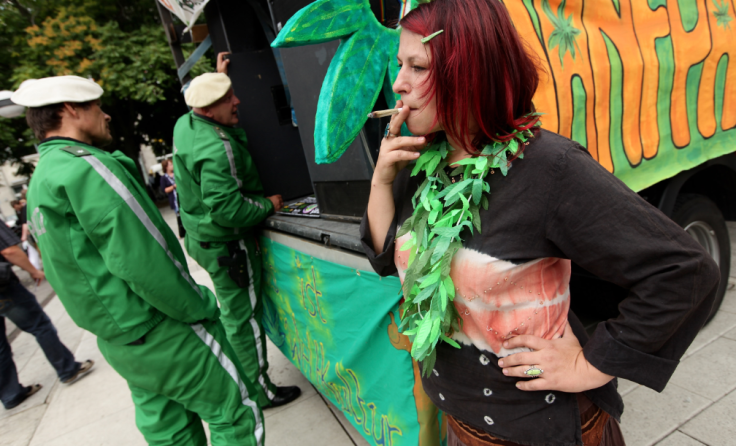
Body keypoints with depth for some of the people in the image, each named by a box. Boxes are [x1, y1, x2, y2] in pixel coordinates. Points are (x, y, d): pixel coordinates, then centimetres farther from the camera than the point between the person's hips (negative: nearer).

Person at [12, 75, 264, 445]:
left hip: (119, 341, 10)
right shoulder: (85, 166, -18)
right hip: (163, 334, -10)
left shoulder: (41, 181, 14)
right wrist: (200, 310, -13)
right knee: (235, 415, 4)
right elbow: (143, 261, -25)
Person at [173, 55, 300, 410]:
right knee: (244, 316, 3)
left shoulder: (185, 124, 2)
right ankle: (258, 391, 21)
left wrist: (220, 78, 17)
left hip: (201, 236, 10)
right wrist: (268, 205, -18)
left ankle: (241, 377, 43)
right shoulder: (217, 148, -28)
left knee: (233, 310, 24)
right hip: (227, 243, -10)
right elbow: (227, 208, -32)